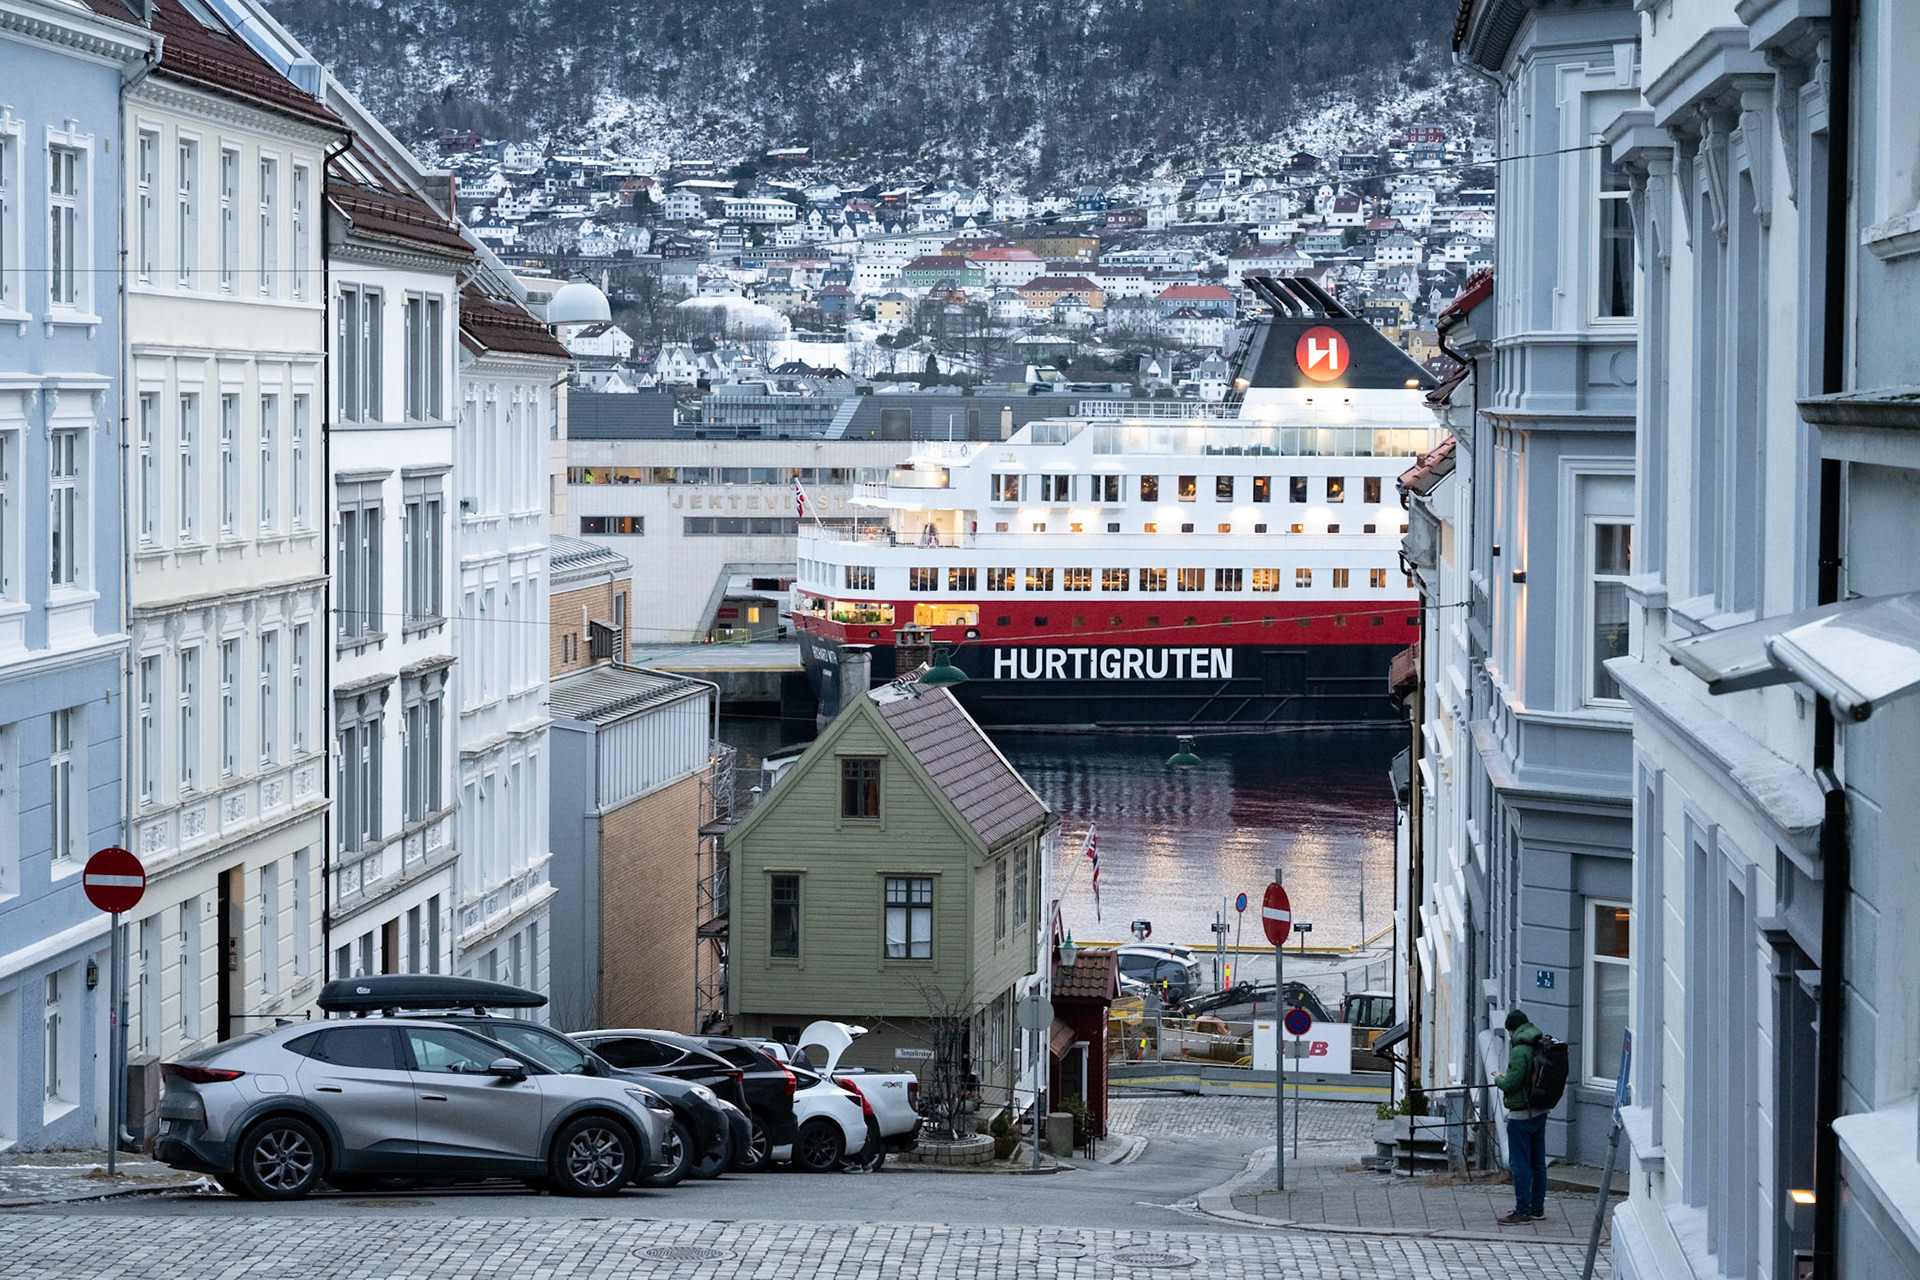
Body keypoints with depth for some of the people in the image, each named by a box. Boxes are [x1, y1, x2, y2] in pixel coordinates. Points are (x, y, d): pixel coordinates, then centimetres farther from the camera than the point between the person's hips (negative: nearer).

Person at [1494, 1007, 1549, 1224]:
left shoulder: (1520, 1051, -19)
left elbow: (1511, 1084, -21)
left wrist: (1499, 1080, 1)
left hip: (1521, 1114, -9)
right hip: (1540, 1112, 9)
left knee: (1520, 1163, -3)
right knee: (1538, 1161, 14)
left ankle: (1522, 1211, -2)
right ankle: (1537, 1208, 21)